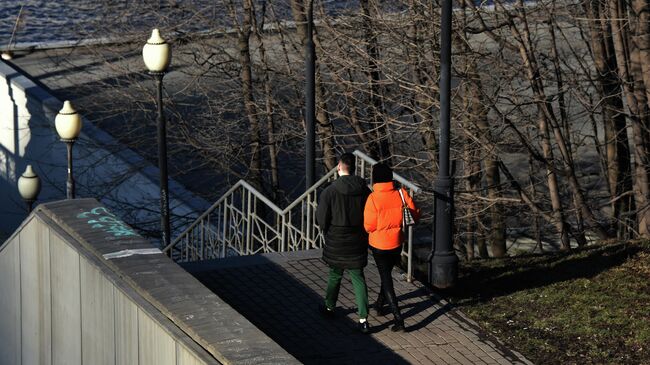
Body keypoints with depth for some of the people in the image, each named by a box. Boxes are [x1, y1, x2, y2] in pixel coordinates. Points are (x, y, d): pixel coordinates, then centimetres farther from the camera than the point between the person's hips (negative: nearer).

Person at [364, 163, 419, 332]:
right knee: (387, 273, 26)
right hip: (397, 243, 4)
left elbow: (369, 226, -18)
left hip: (379, 244, -4)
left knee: (386, 279, 2)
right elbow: (415, 215, -3)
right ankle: (380, 303, 48)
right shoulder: (401, 194, -10)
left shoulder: (373, 198, -21)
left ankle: (398, 320, -6)